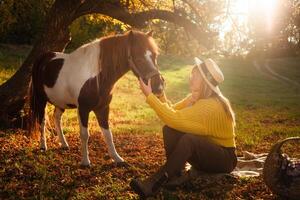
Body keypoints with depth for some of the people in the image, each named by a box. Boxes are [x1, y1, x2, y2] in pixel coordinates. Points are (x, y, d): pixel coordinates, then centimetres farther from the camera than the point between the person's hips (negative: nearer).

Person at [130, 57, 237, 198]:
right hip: (203, 151, 8)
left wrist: (149, 96, -31)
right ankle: (174, 173, -12)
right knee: (169, 129, -11)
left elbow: (175, 119, -35)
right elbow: (173, 111, -3)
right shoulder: (196, 98, 1)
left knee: (189, 139, -36)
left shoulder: (211, 105, -28)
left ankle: (153, 184, -32)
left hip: (224, 159, -8)